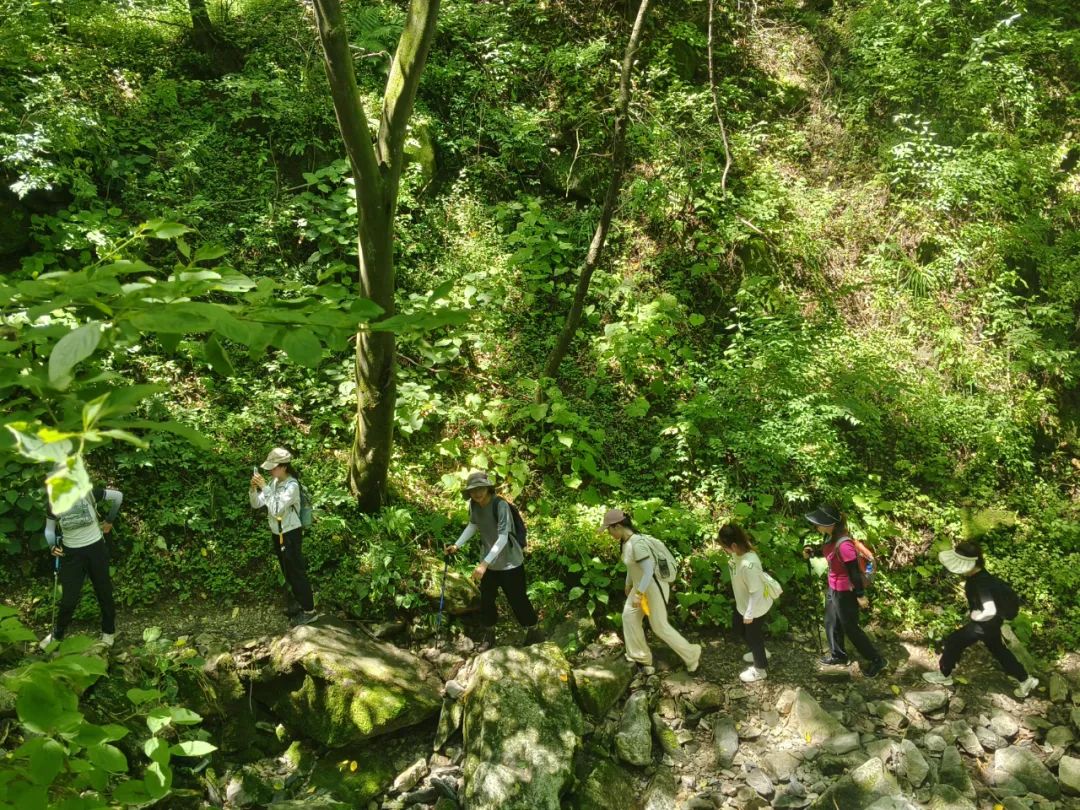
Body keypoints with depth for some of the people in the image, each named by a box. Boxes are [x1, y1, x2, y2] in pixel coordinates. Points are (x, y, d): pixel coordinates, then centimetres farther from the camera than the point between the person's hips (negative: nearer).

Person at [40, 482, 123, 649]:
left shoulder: (89, 494, -15)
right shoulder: (53, 505, -8)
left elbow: (118, 496, -3)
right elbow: (49, 529, 5)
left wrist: (110, 520, 6)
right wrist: (52, 546, -14)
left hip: (95, 549, -1)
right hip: (71, 554, 1)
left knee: (104, 592, 12)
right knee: (69, 598, -1)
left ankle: (108, 631, 31)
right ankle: (56, 635, 22)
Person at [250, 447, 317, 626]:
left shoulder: (292, 485, -22)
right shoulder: (274, 482, 3)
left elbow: (276, 509, -31)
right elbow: (256, 504, 4)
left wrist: (264, 488, -30)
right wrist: (254, 489, -15)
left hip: (290, 534, -8)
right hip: (277, 534, 8)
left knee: (297, 573, 0)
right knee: (288, 573, 18)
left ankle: (309, 611, 9)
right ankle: (301, 604, 33)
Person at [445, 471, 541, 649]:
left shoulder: (500, 505, -27)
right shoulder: (473, 505, -9)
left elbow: (503, 538, -31)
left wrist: (484, 564, -37)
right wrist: (457, 545, 3)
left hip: (510, 562, -5)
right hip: (489, 562, 6)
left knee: (517, 600, 4)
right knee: (486, 600, 13)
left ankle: (534, 631, 26)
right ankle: (489, 634, 34)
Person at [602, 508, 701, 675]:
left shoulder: (637, 543, -31)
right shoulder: (626, 541, -1)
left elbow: (649, 570, -31)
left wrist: (638, 594, -26)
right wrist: (629, 585, 24)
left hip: (653, 587, -9)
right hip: (641, 586, 9)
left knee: (659, 626, 3)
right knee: (629, 616, 13)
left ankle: (691, 655, 20)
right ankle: (641, 657, 28)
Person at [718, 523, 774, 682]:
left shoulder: (748, 564, -39)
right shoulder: (739, 552, -12)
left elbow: (756, 592, -31)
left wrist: (749, 614, -20)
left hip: (755, 606, -9)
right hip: (743, 602, 9)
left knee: (752, 635, 13)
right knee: (738, 628, 27)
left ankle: (760, 669, 38)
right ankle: (760, 652, 51)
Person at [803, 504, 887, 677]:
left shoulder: (843, 544, -33)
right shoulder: (830, 538, -5)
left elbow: (854, 571, -26)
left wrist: (860, 595, -19)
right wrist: (812, 551, -4)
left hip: (845, 592, -9)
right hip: (833, 588, 9)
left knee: (850, 628, 7)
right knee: (831, 623, 23)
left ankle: (877, 660, 24)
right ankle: (838, 655, 44)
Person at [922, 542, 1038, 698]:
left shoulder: (980, 583, -35)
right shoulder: (976, 575, -7)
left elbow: (990, 611, -44)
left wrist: (975, 616, -23)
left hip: (985, 622, -9)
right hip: (991, 621, 9)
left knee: (954, 641, 7)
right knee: (998, 650, 25)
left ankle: (943, 675, 26)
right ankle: (1026, 680, 37)